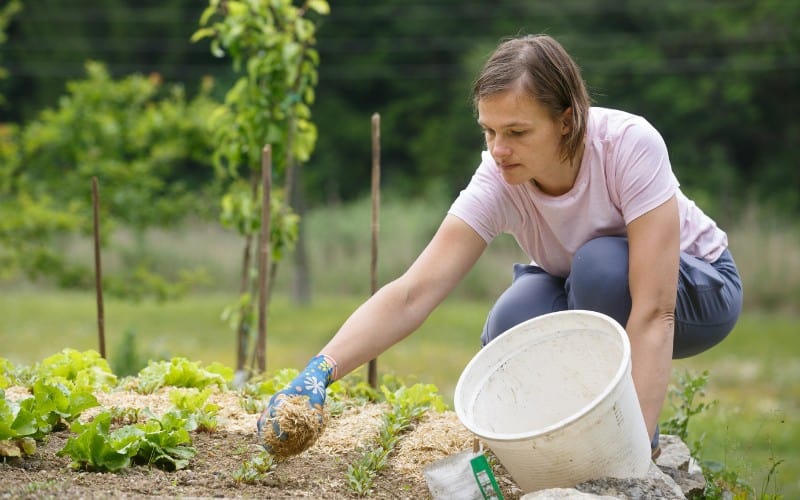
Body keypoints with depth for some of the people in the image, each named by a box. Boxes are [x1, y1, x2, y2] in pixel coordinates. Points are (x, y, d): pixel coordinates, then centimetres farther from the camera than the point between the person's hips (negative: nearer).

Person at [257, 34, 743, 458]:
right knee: (509, 332, -29)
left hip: (696, 285, -3)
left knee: (601, 265, -35)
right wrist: (318, 371, -50)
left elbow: (653, 310, -39)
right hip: (582, 294, 3)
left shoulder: (630, 144, -34)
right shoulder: (498, 181, -25)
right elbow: (412, 293, -34)